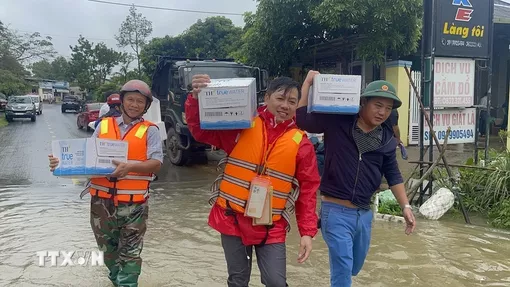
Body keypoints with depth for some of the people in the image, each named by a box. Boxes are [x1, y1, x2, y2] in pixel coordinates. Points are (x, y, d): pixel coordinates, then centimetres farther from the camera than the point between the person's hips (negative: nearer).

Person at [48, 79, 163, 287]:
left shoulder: (149, 130, -2)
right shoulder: (104, 125, 8)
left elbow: (156, 163, -11)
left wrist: (131, 166, -29)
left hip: (133, 204, -4)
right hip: (102, 202, 4)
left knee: (130, 253, 5)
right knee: (108, 249, 21)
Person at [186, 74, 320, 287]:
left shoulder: (301, 143, -1)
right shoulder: (242, 126, -1)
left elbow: (308, 190, 0)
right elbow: (201, 130, -1)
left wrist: (307, 232, -5)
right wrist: (196, 98, -18)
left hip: (271, 227, 0)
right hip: (232, 219, 1)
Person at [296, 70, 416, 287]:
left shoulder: (387, 139, 4)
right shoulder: (337, 123, -10)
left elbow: (393, 175, 11)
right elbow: (301, 120, -11)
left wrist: (405, 206, 6)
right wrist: (308, 83, -14)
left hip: (364, 213, 6)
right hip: (336, 211, -6)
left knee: (354, 268, 22)